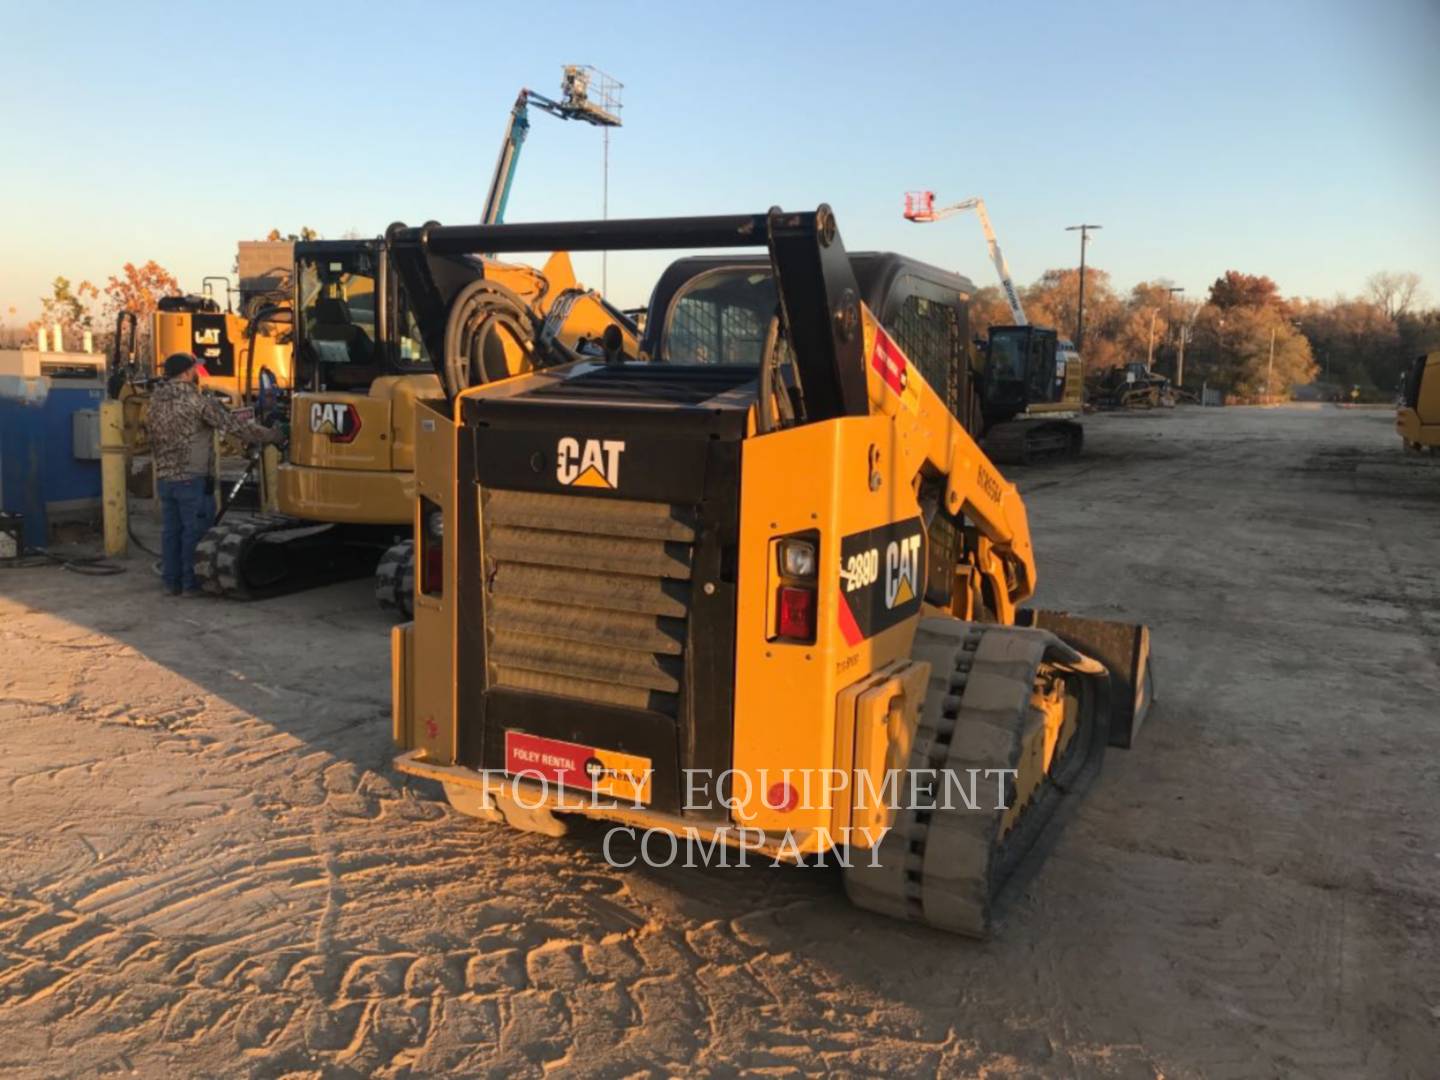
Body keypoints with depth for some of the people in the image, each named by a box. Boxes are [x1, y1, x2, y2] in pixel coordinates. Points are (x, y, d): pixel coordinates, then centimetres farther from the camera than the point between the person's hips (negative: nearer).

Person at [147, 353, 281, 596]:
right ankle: (190, 584, 4)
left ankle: (172, 582, 17)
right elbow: (235, 425, -12)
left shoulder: (156, 400, 8)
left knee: (172, 530, 12)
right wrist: (272, 435, -4)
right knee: (196, 531, 1)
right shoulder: (197, 401, -12)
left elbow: (154, 442, 14)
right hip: (193, 478, -7)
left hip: (164, 478, 7)